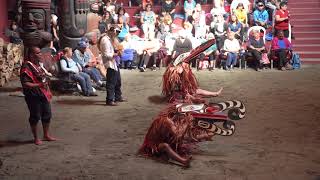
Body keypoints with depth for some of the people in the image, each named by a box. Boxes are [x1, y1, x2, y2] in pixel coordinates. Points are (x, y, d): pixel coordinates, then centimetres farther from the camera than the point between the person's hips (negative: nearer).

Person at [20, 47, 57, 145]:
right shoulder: (26, 67, -17)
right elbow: (25, 83, -23)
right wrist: (39, 85, -30)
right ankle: (36, 138, 18)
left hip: (43, 95, 9)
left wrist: (48, 92, 20)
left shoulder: (38, 64, 11)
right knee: (35, 117, 3)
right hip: (33, 96, -9)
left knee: (47, 115, 14)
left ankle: (46, 135, 30)